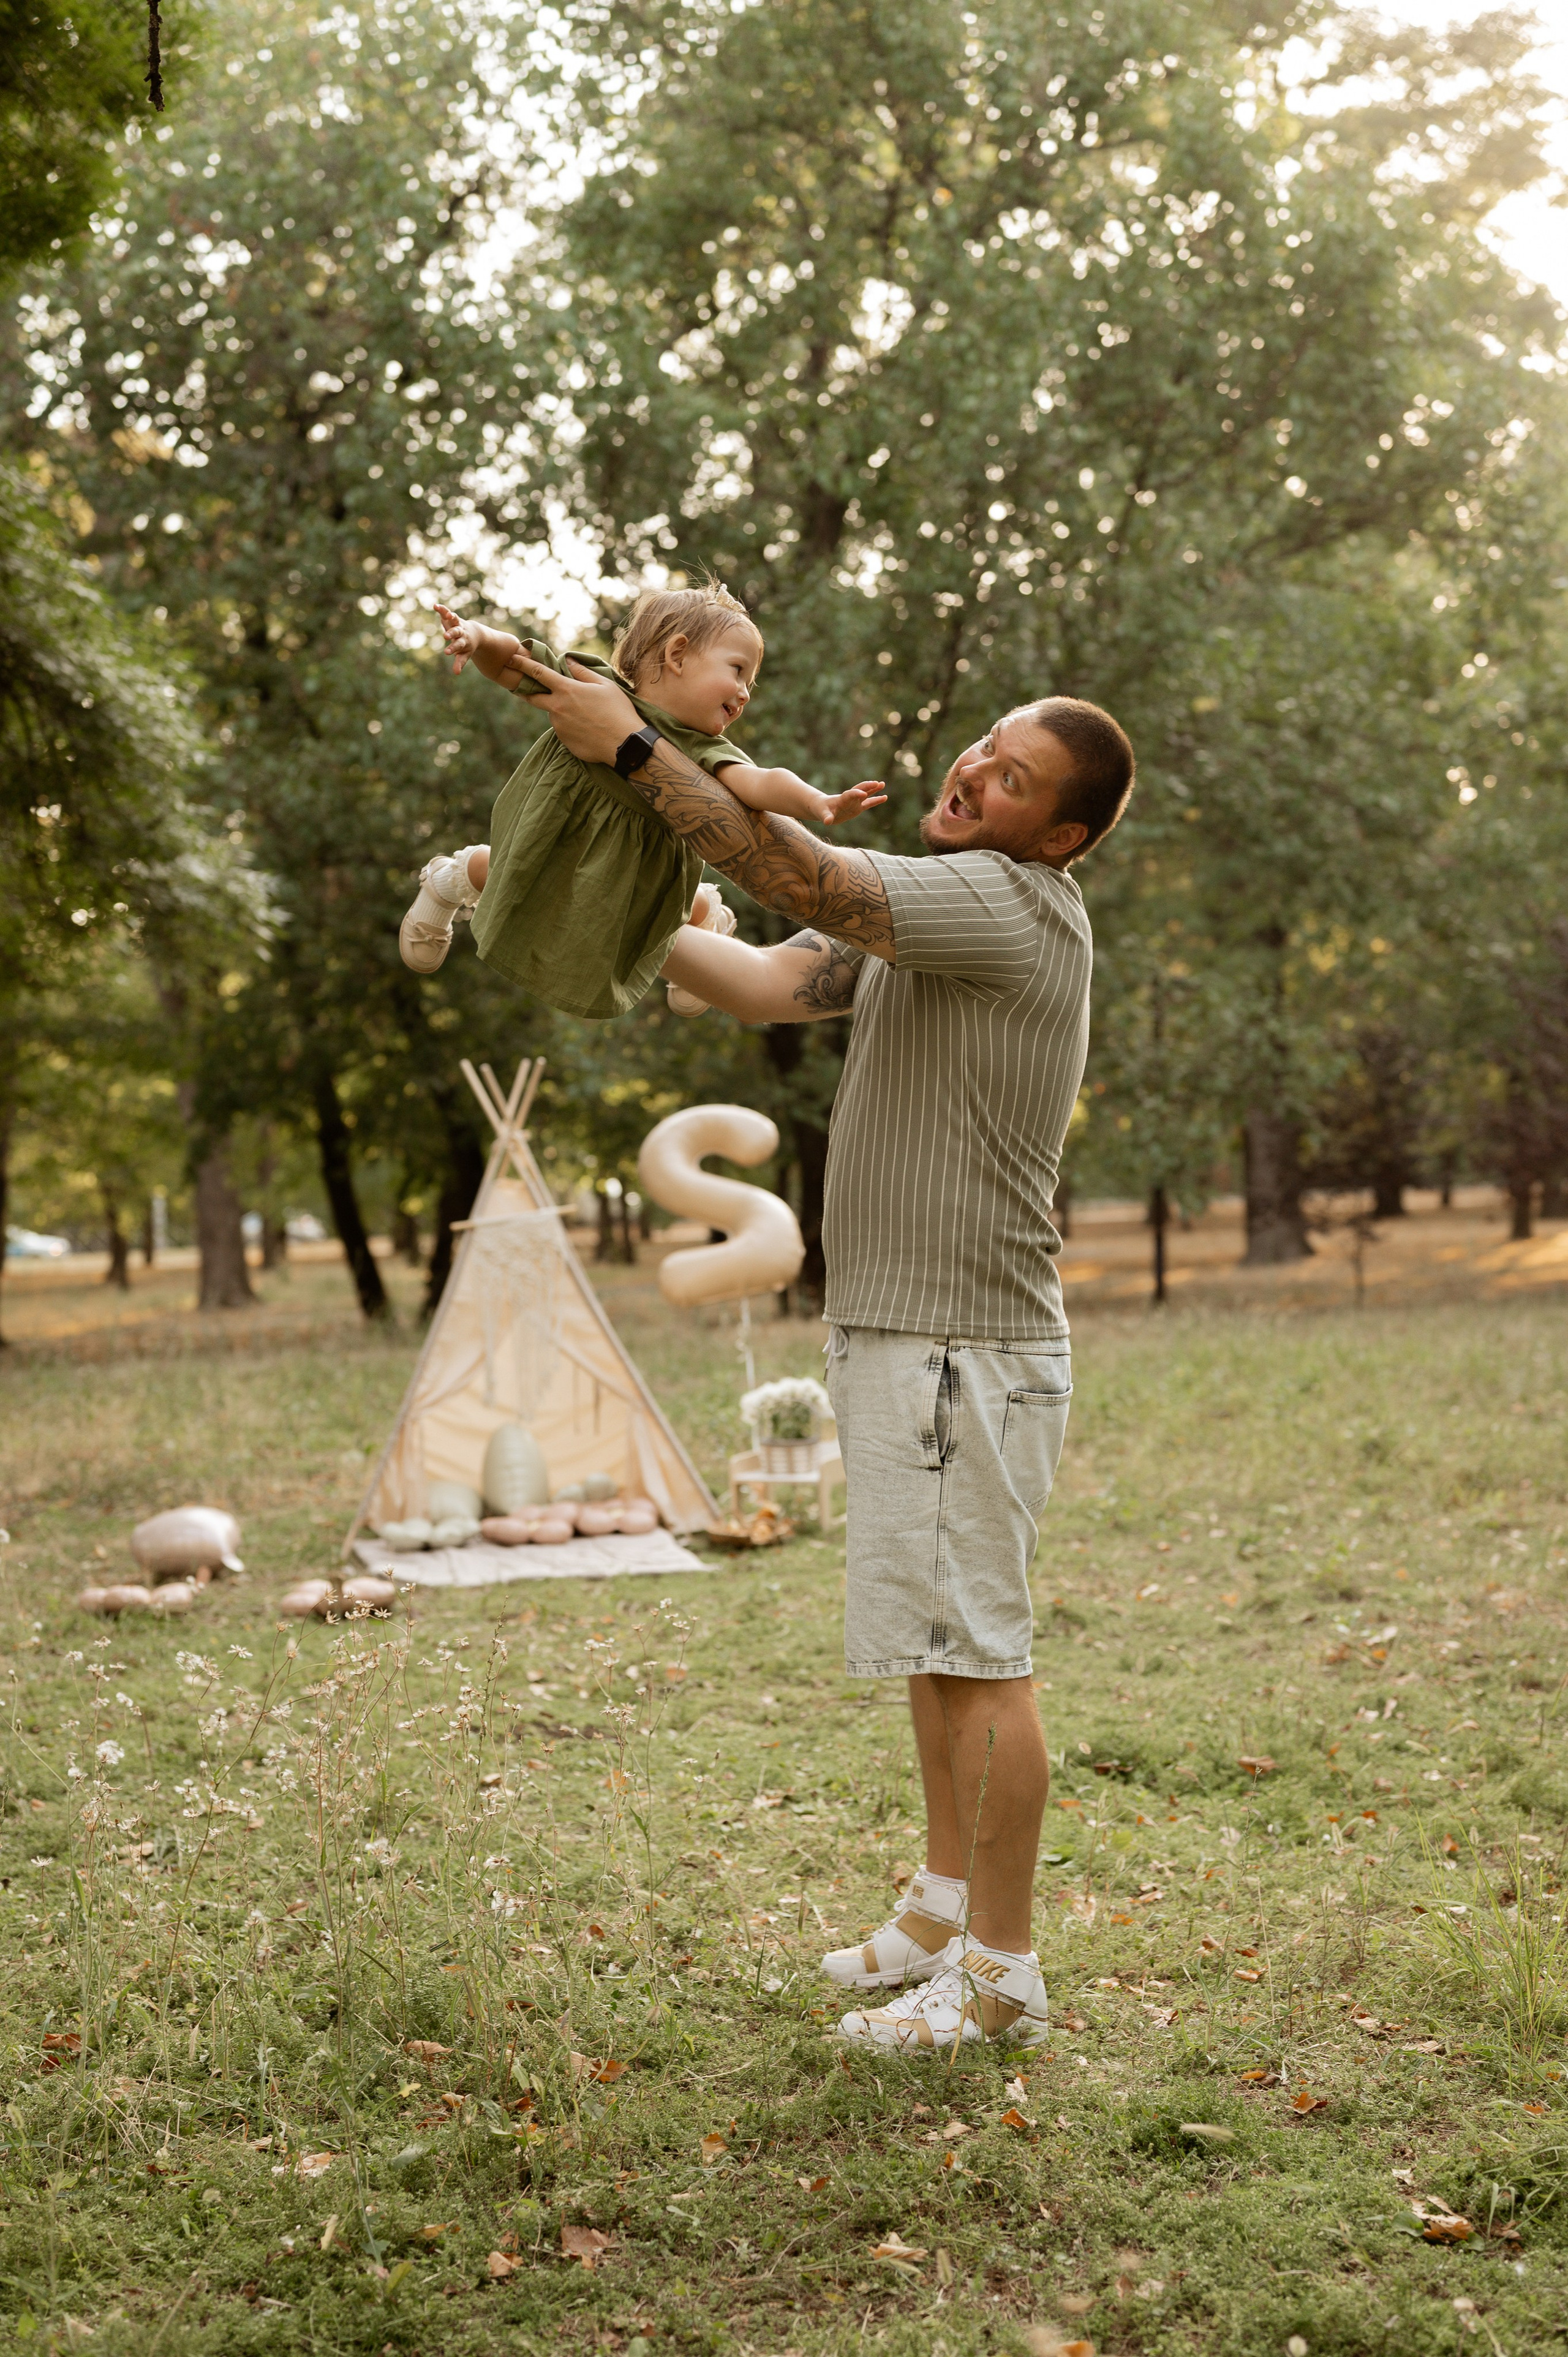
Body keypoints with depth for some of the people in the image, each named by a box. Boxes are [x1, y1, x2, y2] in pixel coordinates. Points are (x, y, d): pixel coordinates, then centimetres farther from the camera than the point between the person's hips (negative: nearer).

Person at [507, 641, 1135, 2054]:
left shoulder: (1014, 904, -15)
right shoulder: (912, 913, 14)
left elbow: (803, 880, -23)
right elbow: (766, 986, 5)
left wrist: (633, 747, -21)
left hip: (964, 1350, -10)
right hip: (896, 1336, 10)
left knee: (975, 1652, -5)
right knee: (939, 1643, 18)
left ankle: (1002, 1972, 4)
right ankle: (949, 1907, 30)